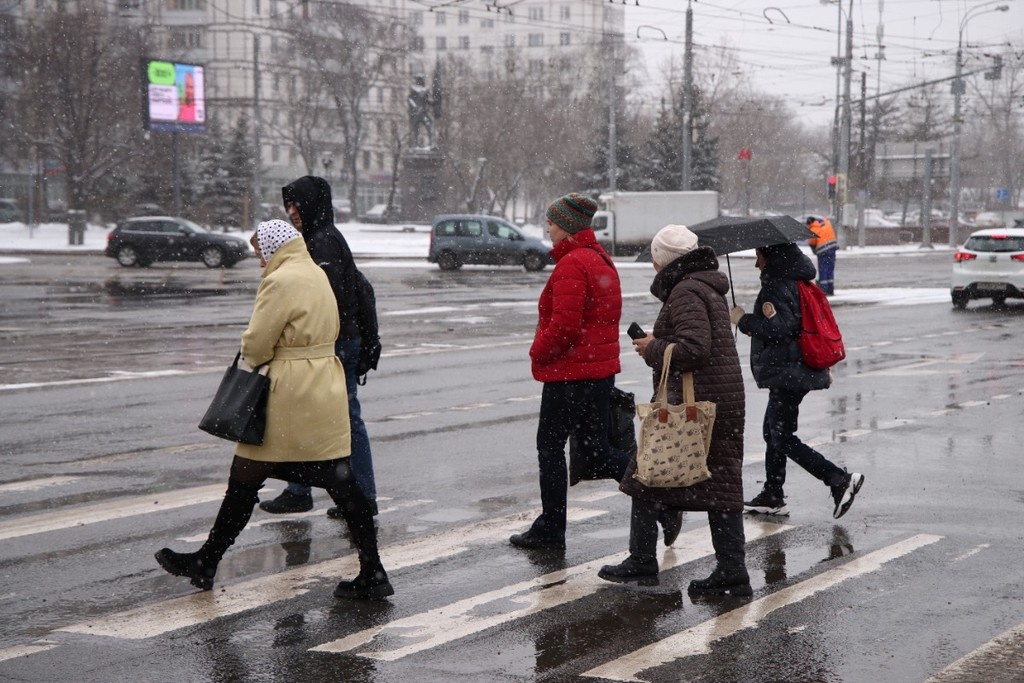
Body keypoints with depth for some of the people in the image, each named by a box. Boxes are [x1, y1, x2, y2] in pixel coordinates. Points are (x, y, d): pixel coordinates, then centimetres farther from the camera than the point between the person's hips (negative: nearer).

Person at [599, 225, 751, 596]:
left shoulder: (685, 292, -14)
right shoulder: (709, 287, 17)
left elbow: (694, 348, -24)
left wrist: (653, 350, -10)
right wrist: (661, 341, 12)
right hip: (725, 401, 9)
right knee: (721, 483, 8)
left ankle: (641, 562, 9)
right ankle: (732, 572, 8)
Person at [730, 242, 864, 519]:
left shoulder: (776, 289, -16)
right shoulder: (797, 284, 14)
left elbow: (780, 327, -27)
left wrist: (743, 320, -16)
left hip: (787, 374, -10)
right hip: (799, 370, 10)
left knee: (783, 438, -7)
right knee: (772, 431, 18)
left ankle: (841, 480, -13)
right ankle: (772, 497, 25)